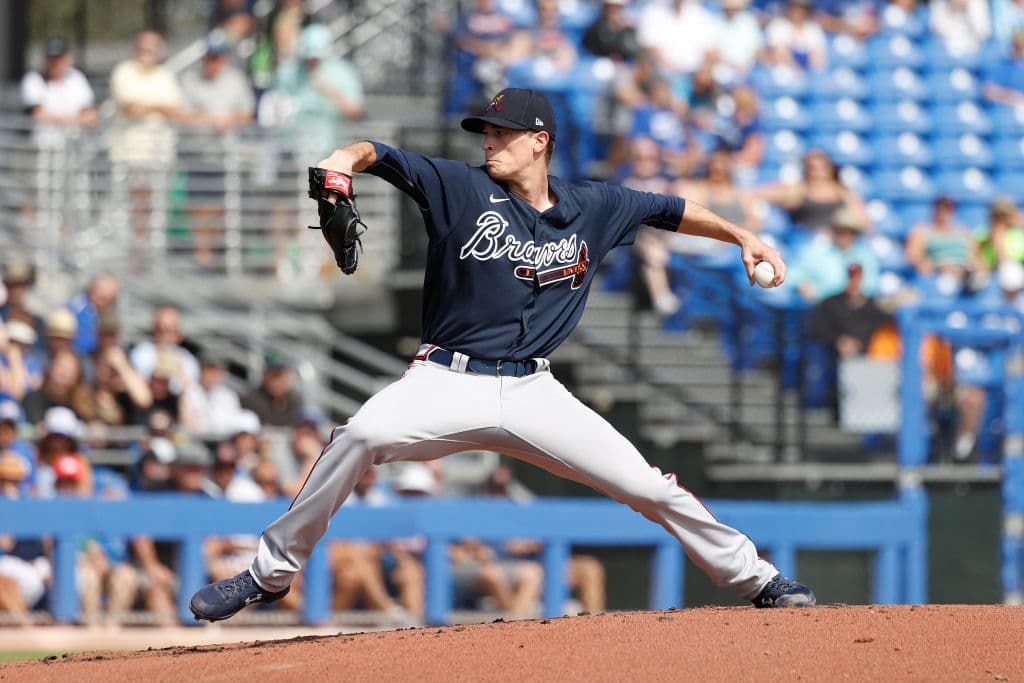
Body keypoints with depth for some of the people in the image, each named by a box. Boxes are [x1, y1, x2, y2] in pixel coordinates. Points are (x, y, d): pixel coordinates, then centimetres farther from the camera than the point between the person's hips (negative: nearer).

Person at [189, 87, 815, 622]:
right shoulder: (462, 189, -2)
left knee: (650, 486, -4)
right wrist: (347, 159, -35)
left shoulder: (593, 209, 8)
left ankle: (755, 579, 17)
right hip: (448, 380, -2)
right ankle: (272, 573, -19)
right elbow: (385, 157, -13)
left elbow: (669, 210, 23)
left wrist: (741, 236, 17)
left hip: (533, 393, 2)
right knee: (362, 434, -31)